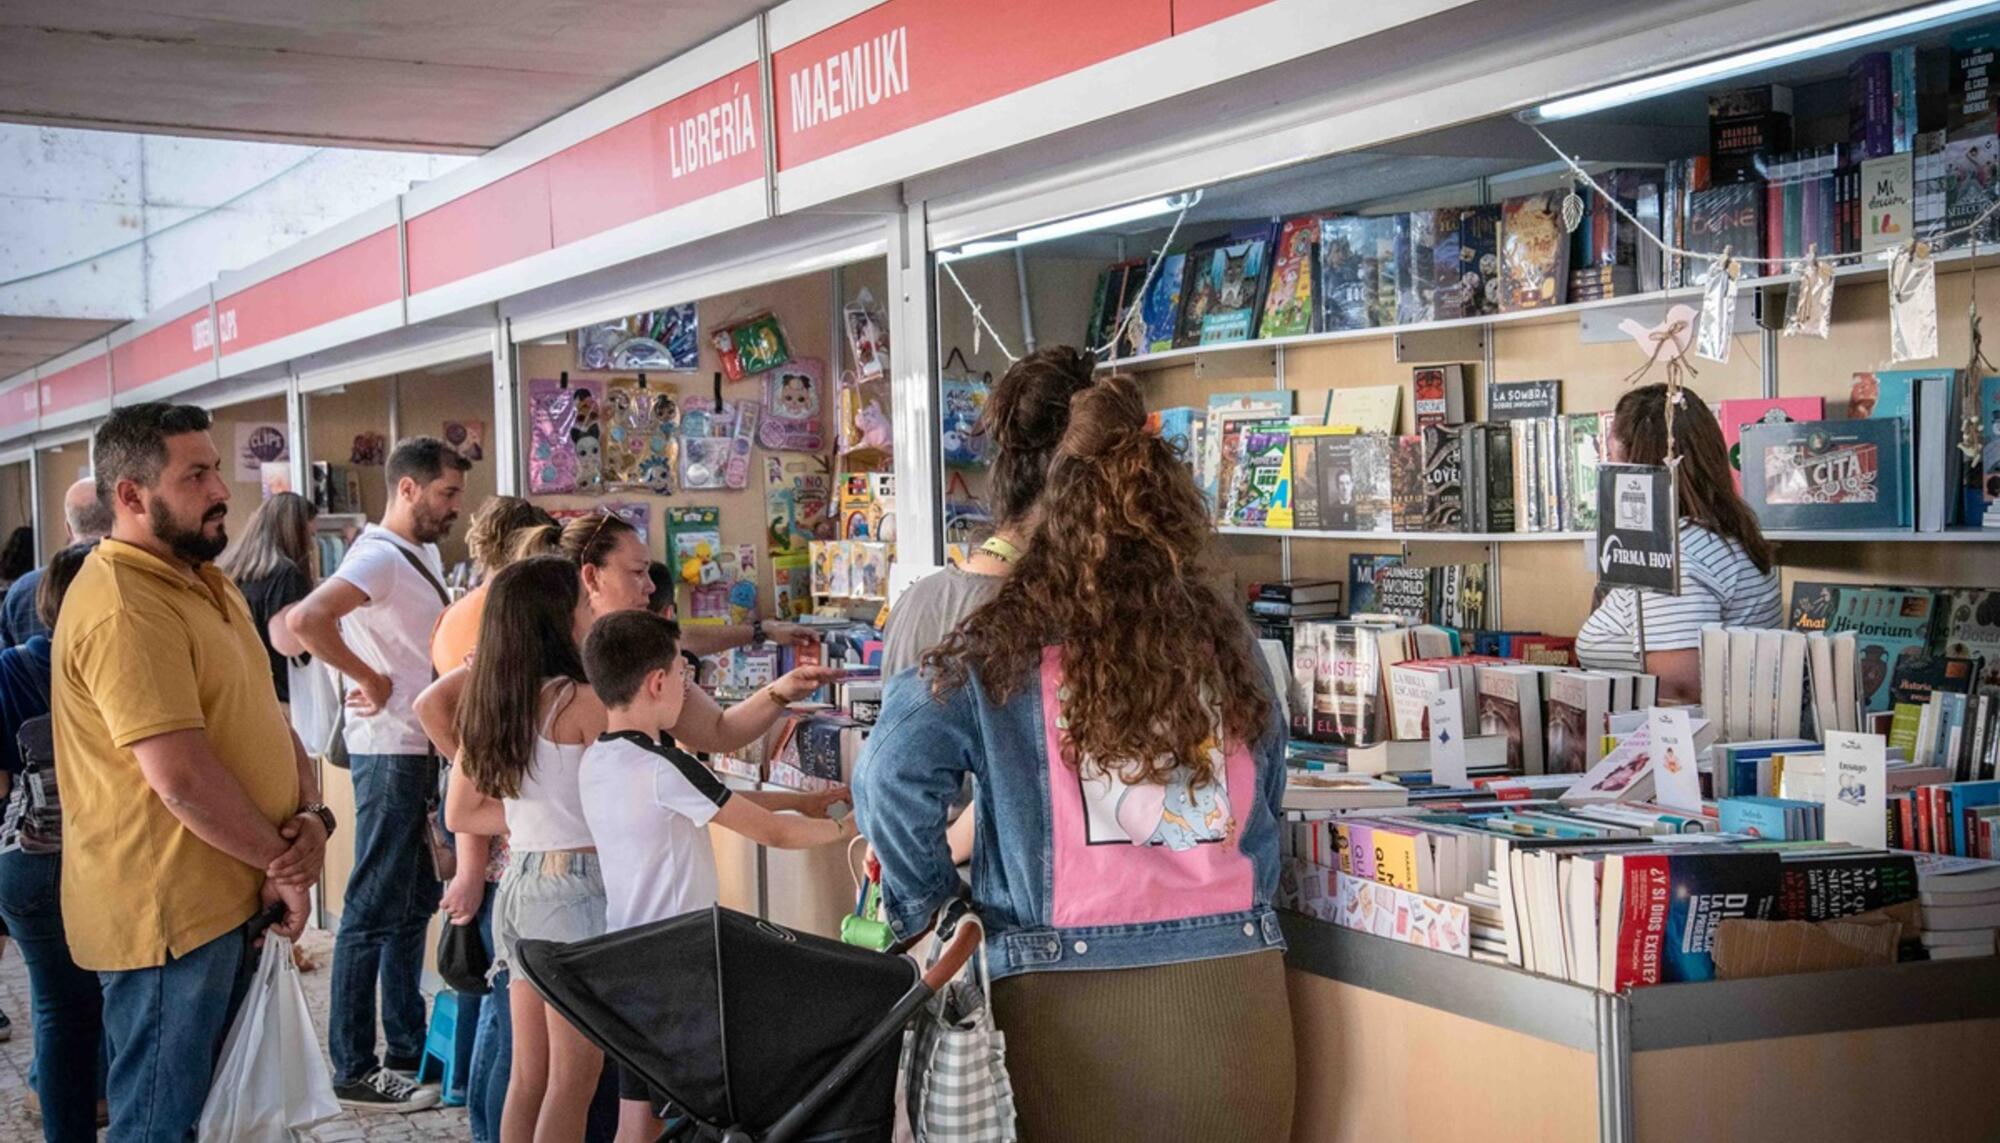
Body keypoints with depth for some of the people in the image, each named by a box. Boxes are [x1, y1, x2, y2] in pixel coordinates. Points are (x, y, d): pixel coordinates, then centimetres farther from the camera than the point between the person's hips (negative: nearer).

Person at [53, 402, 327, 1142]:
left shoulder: (205, 585, 12)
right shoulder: (121, 607, -21)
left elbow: (266, 718, 14)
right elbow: (182, 777, -26)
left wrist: (312, 816, -4)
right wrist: (280, 862, -13)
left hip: (230, 899, 10)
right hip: (169, 912, -10)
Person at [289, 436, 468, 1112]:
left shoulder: (425, 554, 13)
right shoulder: (379, 557, -16)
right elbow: (307, 620, -33)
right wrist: (371, 681, -22)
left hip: (425, 750, 10)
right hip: (391, 752, -10)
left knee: (415, 903, 16)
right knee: (375, 911, -4)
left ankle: (409, 1048, 26)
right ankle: (354, 1072, 3)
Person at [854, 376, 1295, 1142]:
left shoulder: (1006, 644, -5)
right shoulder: (1224, 638, 3)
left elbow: (892, 780, -11)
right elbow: (1265, 797, 12)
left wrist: (929, 908, 2)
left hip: (1071, 991, -2)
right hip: (1230, 982, 2)